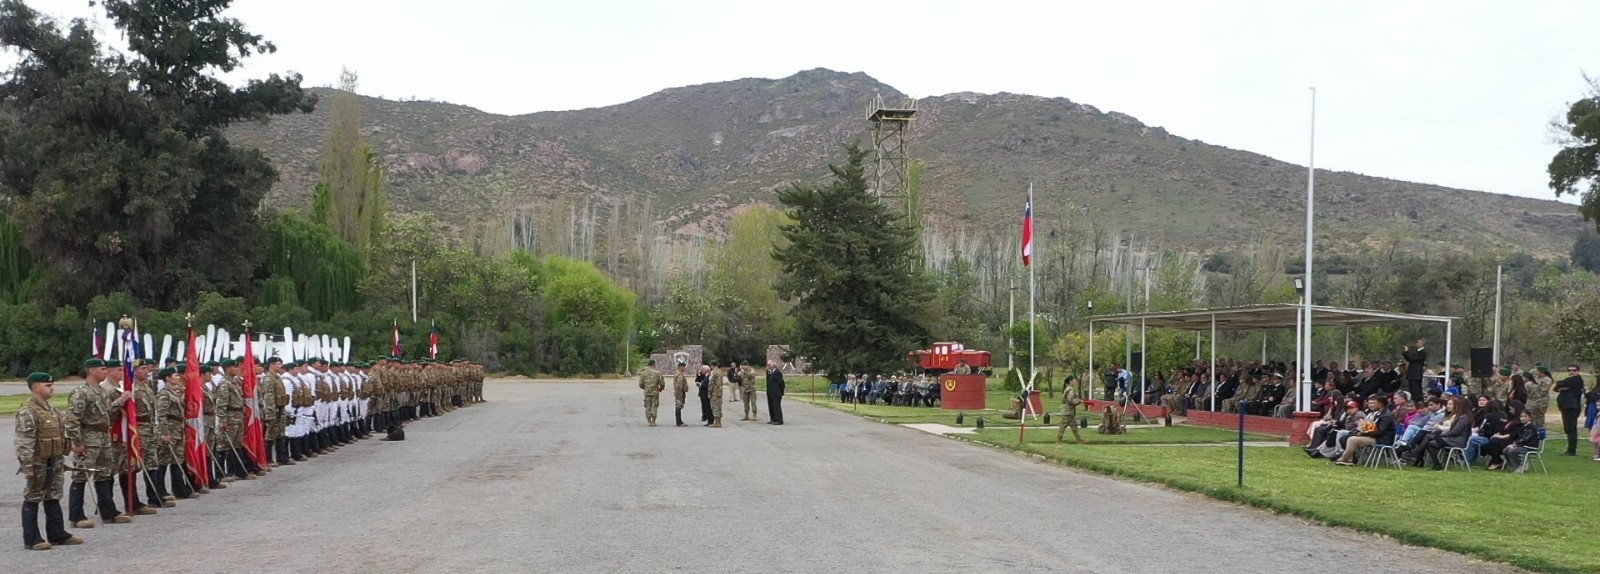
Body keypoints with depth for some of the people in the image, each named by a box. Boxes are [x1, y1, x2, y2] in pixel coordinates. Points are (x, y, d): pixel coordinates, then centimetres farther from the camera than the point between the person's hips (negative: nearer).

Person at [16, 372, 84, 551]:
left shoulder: (51, 409, 13)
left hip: (54, 463, 9)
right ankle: (32, 539, 5)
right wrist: (27, 466, -24)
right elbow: (24, 443, -21)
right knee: (32, 499, 0)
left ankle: (57, 534, 22)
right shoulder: (27, 412, -16)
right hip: (37, 464, -9)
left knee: (53, 498, 14)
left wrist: (61, 460, 21)